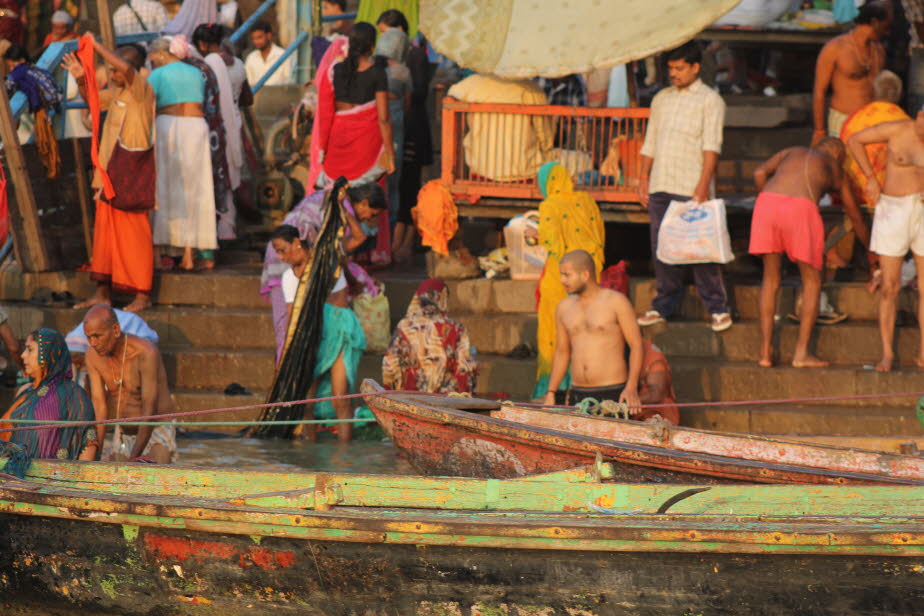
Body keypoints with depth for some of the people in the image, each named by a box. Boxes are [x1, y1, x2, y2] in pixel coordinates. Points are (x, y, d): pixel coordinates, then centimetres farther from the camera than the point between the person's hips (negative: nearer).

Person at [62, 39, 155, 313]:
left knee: (134, 230, -5)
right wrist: (81, 80, 7)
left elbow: (126, 68, -31)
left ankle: (143, 295, 1)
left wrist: (97, 45, -22)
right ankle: (103, 293, 15)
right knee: (105, 226, 10)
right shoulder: (117, 92, 12)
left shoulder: (143, 89, -12)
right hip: (112, 166, 9)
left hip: (133, 167, -9)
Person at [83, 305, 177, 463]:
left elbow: (150, 410, -27)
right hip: (123, 434, 6)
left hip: (157, 430, -6)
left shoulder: (146, 353, -26)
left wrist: (133, 459, -30)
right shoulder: (93, 356, -9)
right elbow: (99, 405, -11)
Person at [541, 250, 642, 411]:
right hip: (578, 395, 5)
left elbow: (636, 345, -4)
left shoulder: (616, 302, -2)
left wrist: (632, 388, -16)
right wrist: (550, 393, 13)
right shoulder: (564, 307, 13)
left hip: (613, 394, -5)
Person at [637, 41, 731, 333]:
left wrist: (704, 183, -17)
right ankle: (663, 306, 15)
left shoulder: (709, 100, 0)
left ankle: (718, 308, -1)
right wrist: (644, 178, 11)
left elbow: (711, 146, -8)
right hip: (660, 188, 6)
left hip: (691, 188, -6)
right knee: (661, 248, 6)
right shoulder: (661, 99, 19)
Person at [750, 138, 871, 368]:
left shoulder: (792, 152, 35)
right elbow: (856, 219, 40)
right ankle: (801, 353, 6)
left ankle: (765, 352, 11)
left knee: (771, 278, 17)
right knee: (812, 281, 14)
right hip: (801, 208, -3)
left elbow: (760, 173, 16)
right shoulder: (836, 172, 30)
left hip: (767, 202, 3)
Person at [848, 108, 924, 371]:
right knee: (889, 287, -2)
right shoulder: (897, 130, -11)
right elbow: (855, 140, 0)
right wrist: (870, 179, -2)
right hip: (893, 211, -2)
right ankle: (887, 355, 6)